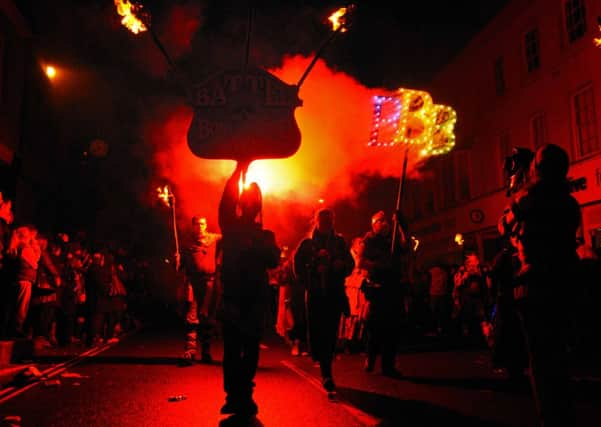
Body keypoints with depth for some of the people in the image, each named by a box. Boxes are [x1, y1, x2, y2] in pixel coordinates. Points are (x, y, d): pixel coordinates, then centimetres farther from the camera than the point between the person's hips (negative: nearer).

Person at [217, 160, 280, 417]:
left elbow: (274, 261, -5)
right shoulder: (230, 228, 8)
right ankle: (236, 396, 7)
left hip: (255, 301, 2)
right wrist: (239, 171, -16)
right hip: (231, 298, -1)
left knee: (251, 351, 5)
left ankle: (240, 396, 20)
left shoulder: (266, 235, 11)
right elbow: (226, 202, -9)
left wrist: (256, 247, -22)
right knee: (232, 350, -3)